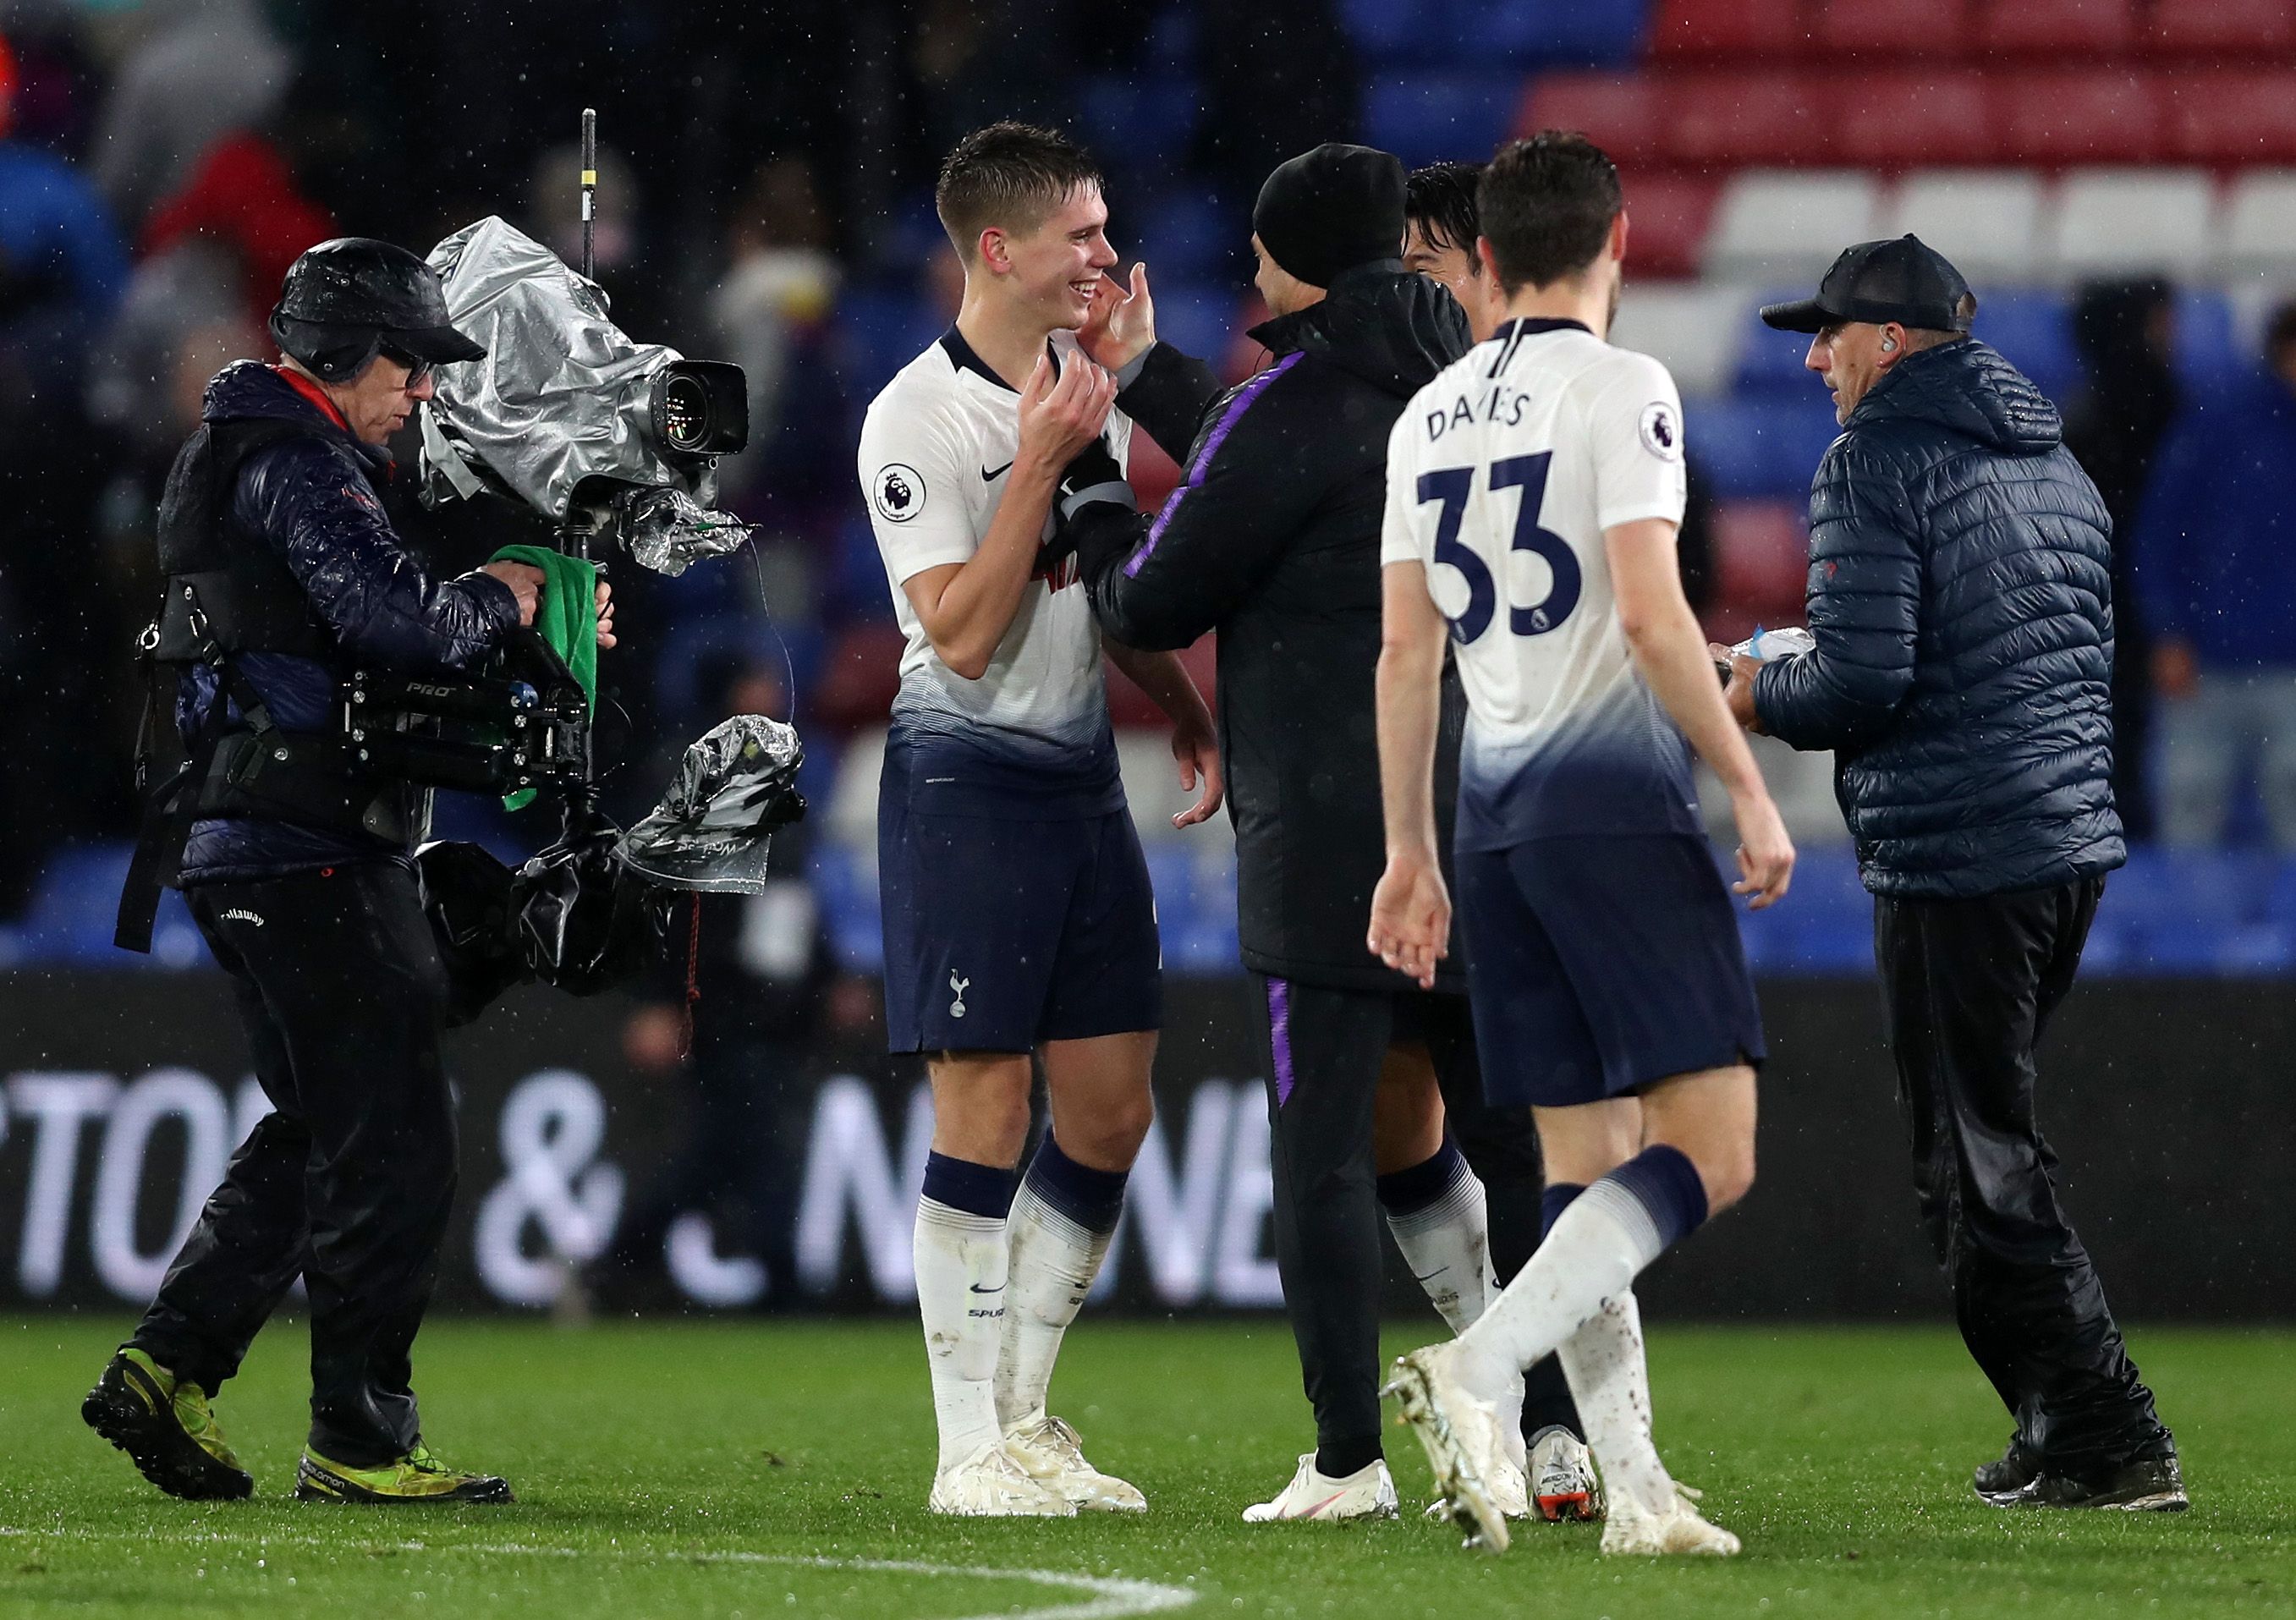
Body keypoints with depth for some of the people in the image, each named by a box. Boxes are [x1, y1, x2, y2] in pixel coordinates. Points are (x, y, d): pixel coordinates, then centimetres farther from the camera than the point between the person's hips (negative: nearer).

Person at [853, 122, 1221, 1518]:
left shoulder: (1084, 380, 11)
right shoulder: (918, 420, -14)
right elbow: (961, 633, -21)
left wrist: (1186, 710, 13)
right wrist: (1040, 462, -22)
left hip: (1083, 776, 8)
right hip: (966, 783, -8)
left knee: (1111, 1115, 6)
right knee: (986, 1117, -7)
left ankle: (1024, 1417, 16)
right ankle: (972, 1452, -1)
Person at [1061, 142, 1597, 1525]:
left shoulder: (1295, 408, -10)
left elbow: (1155, 604, -2)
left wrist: (1098, 523, 19)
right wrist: (1145, 374, 37)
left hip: (1334, 836, -7)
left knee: (1323, 1145, -2)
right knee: (1508, 1139, 9)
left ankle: (1349, 1461, -5)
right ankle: (1558, 1435, 6)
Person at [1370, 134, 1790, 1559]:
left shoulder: (1429, 417, 13)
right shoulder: (1619, 389, -6)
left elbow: (1408, 653, 14)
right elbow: (1651, 615, -15)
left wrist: (1413, 853, 19)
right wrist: (1751, 789, -8)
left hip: (1496, 808, 7)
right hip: (1613, 799, -7)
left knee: (1589, 1166, 9)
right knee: (1711, 1148, -9)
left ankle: (1636, 1486, 3)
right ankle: (1477, 1369, -25)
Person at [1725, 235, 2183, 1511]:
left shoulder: (1876, 461, -9)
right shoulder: (2054, 461, 18)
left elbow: (1860, 678, -18)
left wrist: (1754, 695, 3)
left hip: (1955, 857, -9)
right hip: (2077, 841, 9)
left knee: (1982, 1171, -4)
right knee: (1992, 1152, 18)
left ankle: (2109, 1441, -7)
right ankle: (2068, 1428, 17)